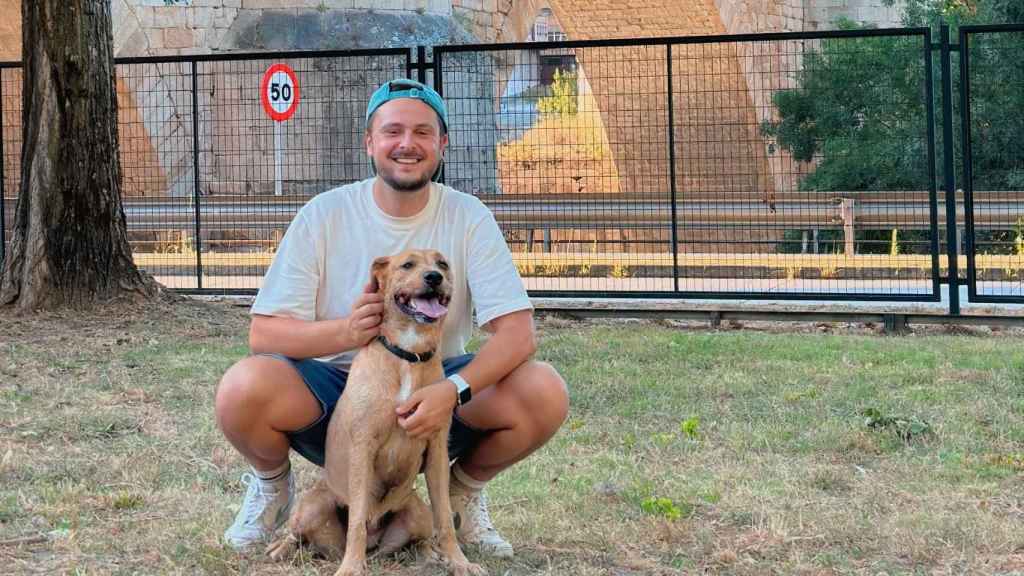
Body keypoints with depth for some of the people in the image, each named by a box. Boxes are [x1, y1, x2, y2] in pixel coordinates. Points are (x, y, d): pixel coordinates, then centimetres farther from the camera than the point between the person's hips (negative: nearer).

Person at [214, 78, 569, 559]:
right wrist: (342, 332, -33)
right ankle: (272, 485, 5)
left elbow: (518, 331, -15)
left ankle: (465, 488, 7)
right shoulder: (324, 215, -7)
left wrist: (453, 390, -35)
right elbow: (263, 333, -11)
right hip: (335, 387, -1)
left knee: (545, 393, -26)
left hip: (433, 395, 1)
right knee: (242, 388, -33)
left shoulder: (468, 218, -6)